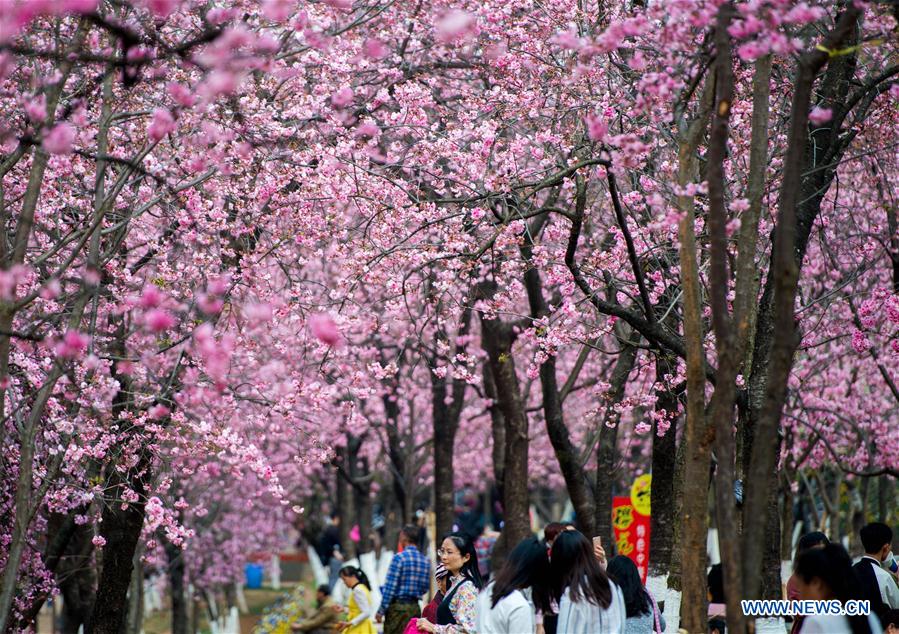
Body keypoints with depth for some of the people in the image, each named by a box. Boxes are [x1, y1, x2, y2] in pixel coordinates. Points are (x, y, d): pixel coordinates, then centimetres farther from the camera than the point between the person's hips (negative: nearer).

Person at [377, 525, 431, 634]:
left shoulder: (399, 558, -11)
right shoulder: (425, 561, 7)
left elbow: (390, 587, -12)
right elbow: (426, 587, 12)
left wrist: (381, 611, -8)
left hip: (398, 607, -6)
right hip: (415, 607, 6)